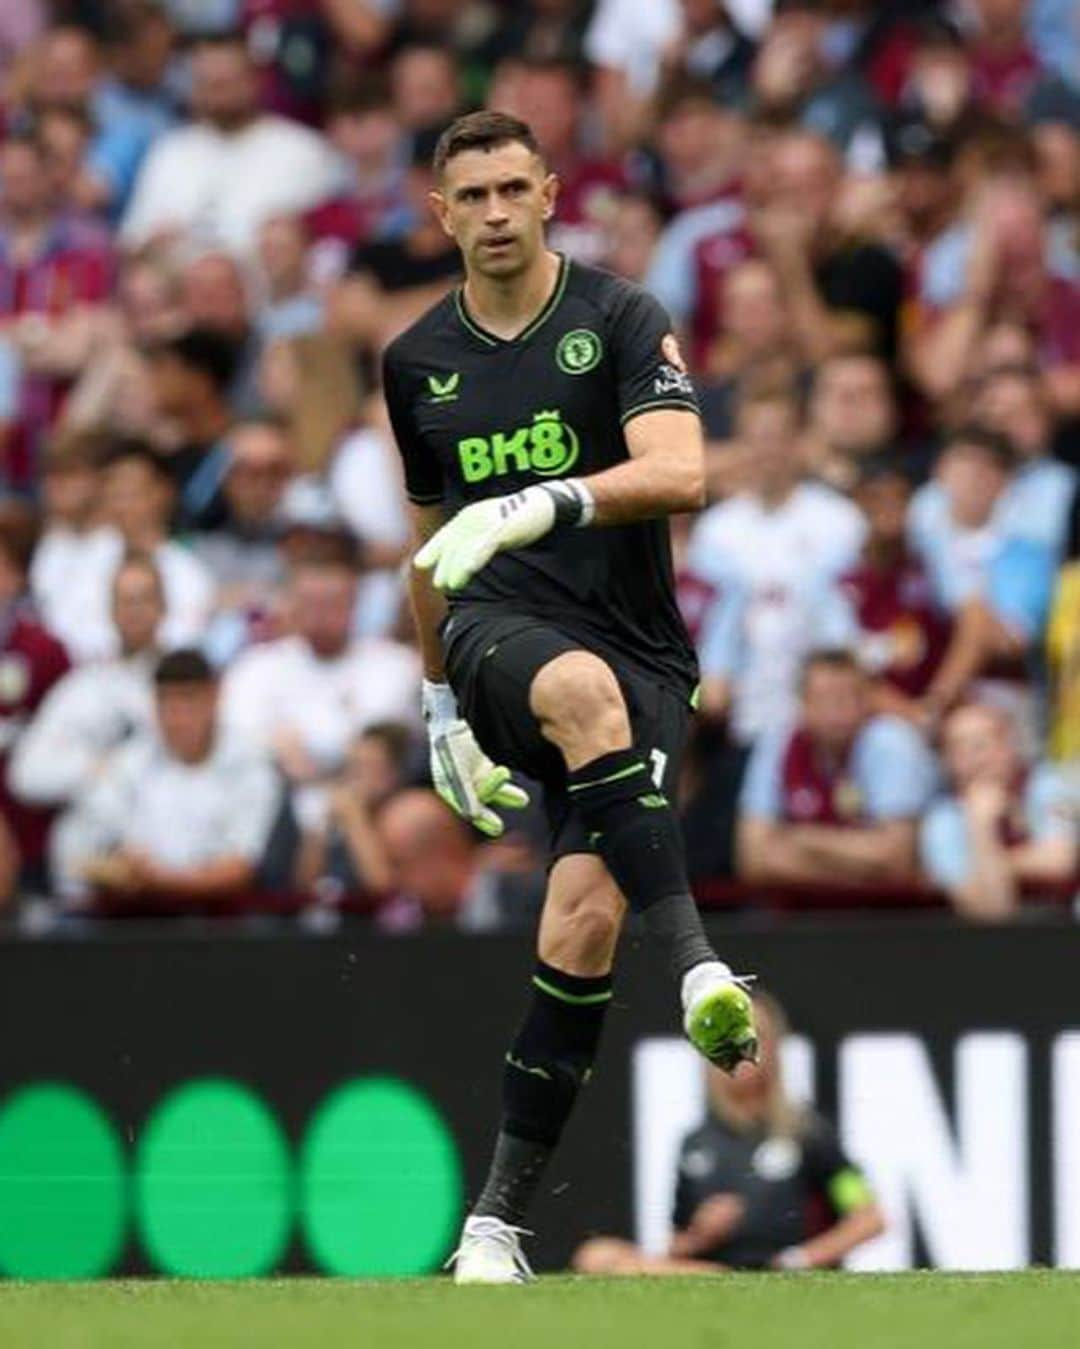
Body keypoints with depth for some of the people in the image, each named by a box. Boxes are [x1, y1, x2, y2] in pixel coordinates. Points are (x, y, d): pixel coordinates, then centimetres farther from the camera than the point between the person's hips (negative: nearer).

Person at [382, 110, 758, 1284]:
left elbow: (679, 474, -16)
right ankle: (698, 968, -49)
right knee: (581, 687, -38)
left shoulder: (620, 322, 0)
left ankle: (498, 1220, -7)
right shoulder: (417, 362, 14)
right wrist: (440, 709, 27)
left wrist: (539, 505, -30)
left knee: (585, 921, -17)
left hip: (636, 651, -1)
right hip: (498, 632, 1)